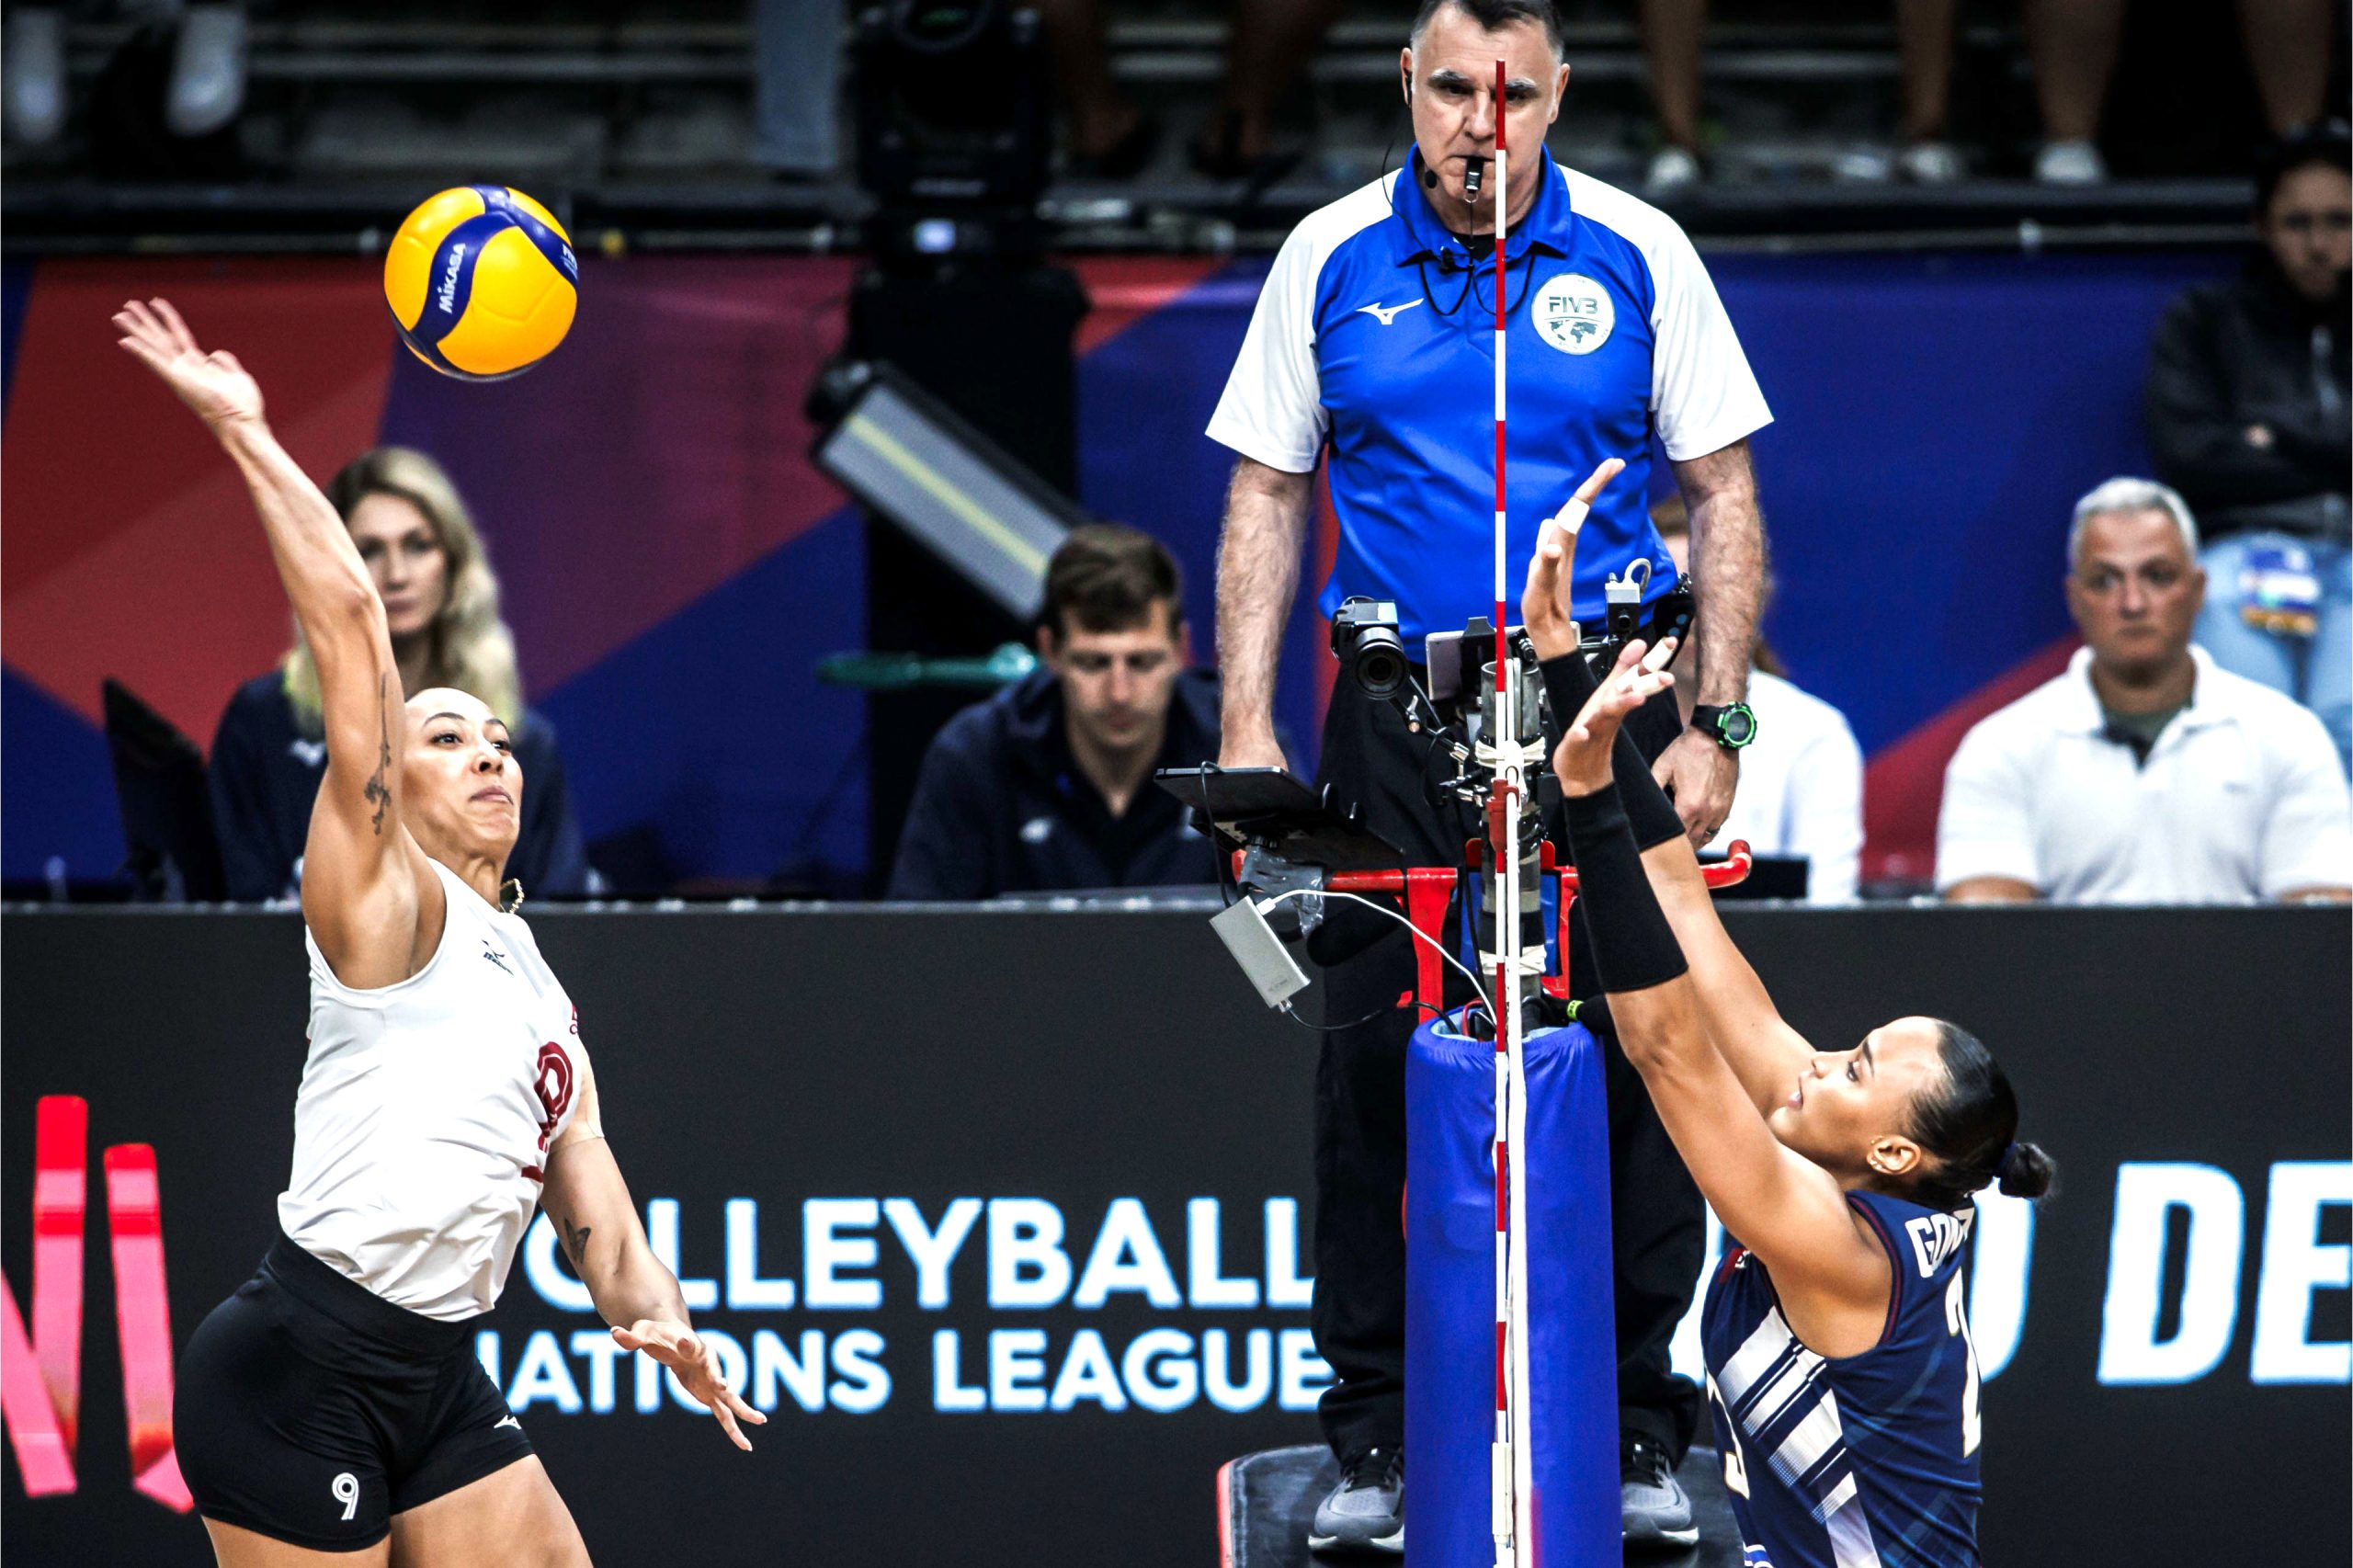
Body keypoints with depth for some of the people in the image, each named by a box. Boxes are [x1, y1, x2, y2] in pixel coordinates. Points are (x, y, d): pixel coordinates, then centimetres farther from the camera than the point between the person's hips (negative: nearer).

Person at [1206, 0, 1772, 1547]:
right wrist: (1247, 728, 0)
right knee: (1369, 1068, 0)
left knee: (1638, 1064, -2)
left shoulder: (1639, 255, 1)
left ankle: (1644, 1430, 8)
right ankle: (1372, 1435, 9)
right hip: (1395, 717, 1)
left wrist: (1714, 724, -4)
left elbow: (1724, 497, 4)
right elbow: (1267, 499, 9)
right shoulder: (1330, 260, 4)